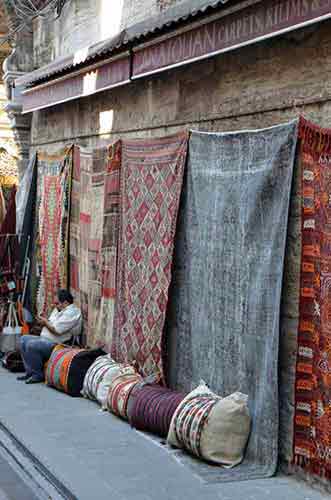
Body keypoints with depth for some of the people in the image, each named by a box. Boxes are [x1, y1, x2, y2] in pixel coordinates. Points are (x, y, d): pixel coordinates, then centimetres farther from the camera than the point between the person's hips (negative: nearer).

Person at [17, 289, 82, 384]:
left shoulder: (71, 313, -17)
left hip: (58, 344, -12)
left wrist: (45, 322, -7)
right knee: (24, 339, 11)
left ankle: (38, 375, -12)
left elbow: (56, 330, -24)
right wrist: (43, 322, 1)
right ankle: (30, 372, 7)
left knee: (31, 345, -26)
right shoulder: (59, 309, 18)